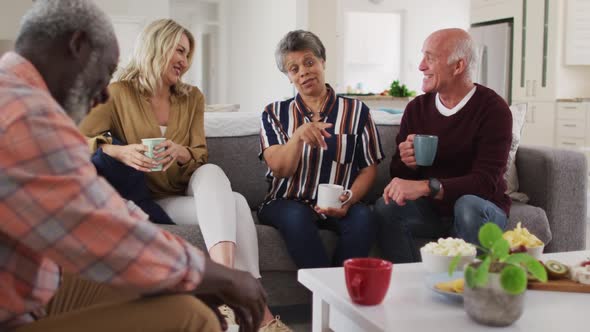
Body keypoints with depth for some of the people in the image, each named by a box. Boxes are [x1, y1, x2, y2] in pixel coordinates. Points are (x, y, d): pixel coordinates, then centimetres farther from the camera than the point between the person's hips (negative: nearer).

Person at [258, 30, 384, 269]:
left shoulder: (356, 111, 10)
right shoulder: (275, 113, 11)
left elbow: (369, 168, 6)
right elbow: (280, 169, -2)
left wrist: (349, 199, -14)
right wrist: (298, 136, -21)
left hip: (336, 207, 0)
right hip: (287, 203, 0)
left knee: (362, 216, -31)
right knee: (297, 216, -34)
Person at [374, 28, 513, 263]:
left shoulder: (493, 109, -14)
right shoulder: (417, 108, 2)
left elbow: (486, 181, -24)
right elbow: (398, 174, 7)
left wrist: (425, 186, -36)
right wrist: (408, 163, -18)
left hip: (482, 210, -3)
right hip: (432, 209, 4)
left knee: (468, 205, -36)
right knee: (385, 207, -23)